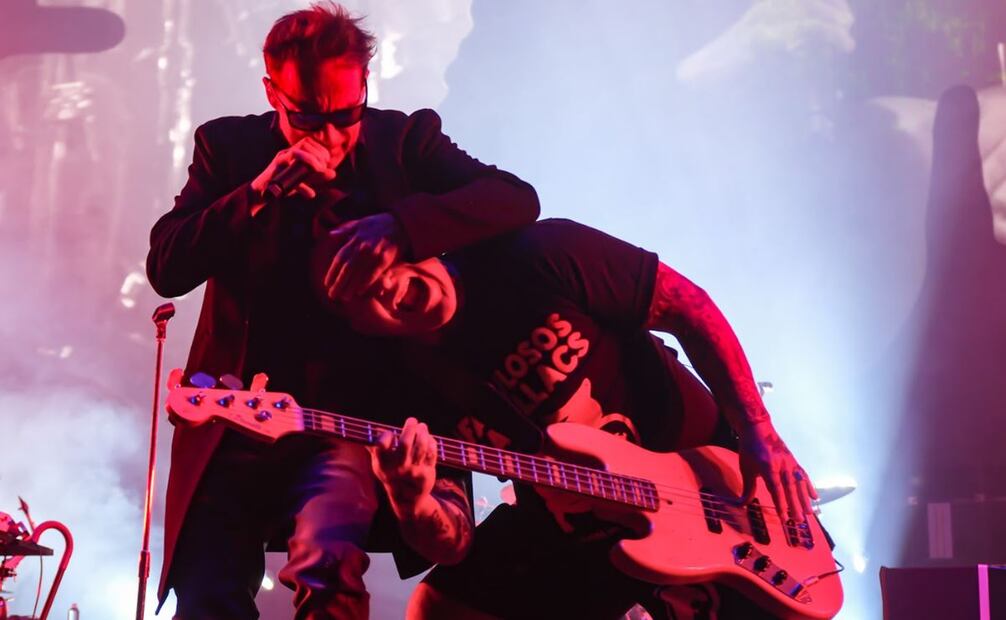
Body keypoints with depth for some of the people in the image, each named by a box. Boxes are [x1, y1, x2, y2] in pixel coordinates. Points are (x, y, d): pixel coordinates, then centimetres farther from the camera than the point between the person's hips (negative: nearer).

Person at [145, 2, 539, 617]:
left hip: (351, 416, -2)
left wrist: (400, 226, -27)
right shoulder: (229, 146, 6)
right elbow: (166, 268, -3)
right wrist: (256, 193, -18)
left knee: (326, 563, -29)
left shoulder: (405, 139, 2)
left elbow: (519, 198, -12)